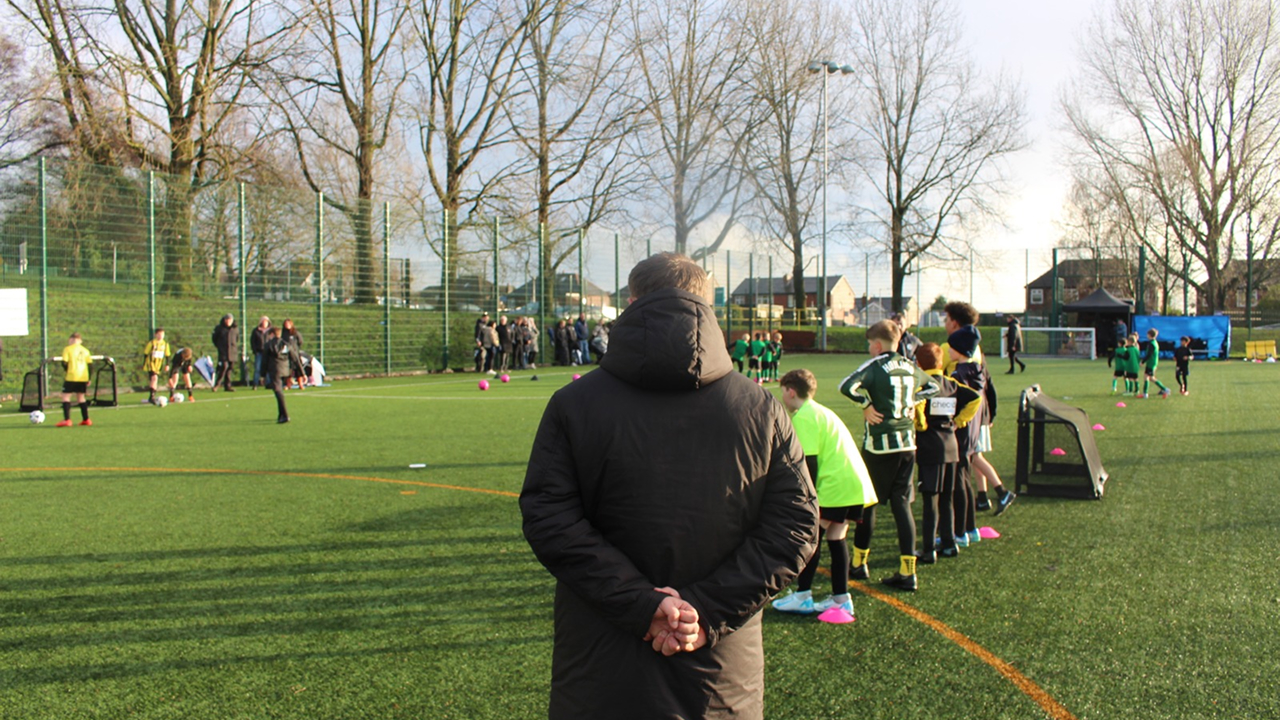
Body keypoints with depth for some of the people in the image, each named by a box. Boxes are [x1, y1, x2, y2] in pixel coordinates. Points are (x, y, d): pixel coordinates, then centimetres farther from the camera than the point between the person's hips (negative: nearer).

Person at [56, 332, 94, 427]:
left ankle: (67, 420, -11)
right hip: (83, 377, 5)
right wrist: (89, 378, 14)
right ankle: (86, 419, 14)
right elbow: (90, 365, 9)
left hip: (71, 377, -5)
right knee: (81, 397, 16)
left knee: (66, 396, 0)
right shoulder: (85, 350, 11)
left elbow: (64, 363, -10)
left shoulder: (68, 349, -2)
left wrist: (67, 371, 9)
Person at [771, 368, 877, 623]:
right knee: (836, 538, 15)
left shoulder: (803, 417, -8)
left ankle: (802, 596, 7)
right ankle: (841, 599, 18)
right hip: (856, 483, 9)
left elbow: (809, 462, -14)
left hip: (835, 486, -9)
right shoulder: (821, 412, 22)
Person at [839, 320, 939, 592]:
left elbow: (847, 386, -27)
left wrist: (866, 405, -13)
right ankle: (907, 572, 3)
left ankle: (859, 564, 20)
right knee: (902, 504, 7)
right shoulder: (910, 367, 8)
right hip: (907, 443, 6)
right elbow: (934, 386, 26)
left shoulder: (876, 365, -11)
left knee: (867, 502, 9)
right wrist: (913, 400, 12)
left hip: (879, 444, -5)